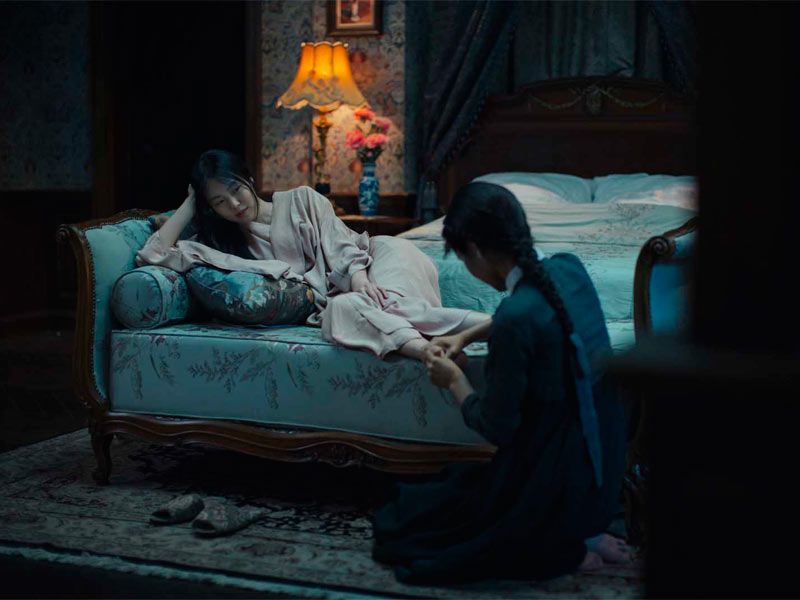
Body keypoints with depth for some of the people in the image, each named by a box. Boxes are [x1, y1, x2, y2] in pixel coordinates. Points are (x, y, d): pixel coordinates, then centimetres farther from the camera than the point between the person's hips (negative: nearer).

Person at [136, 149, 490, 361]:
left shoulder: (300, 201, 14)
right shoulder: (220, 244, 17)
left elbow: (341, 244, 0)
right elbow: (152, 256, 7)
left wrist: (358, 277, -21)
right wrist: (189, 203, 11)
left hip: (365, 273, 1)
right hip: (331, 299, 0)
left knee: (390, 245, -34)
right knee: (342, 309, -36)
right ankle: (422, 346, -63)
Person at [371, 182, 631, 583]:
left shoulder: (516, 318, -27)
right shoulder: (569, 268, -4)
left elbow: (496, 428, -17)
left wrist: (453, 381, 0)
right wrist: (465, 336, 15)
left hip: (557, 481, -8)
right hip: (601, 463, 8)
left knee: (398, 525, 8)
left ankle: (564, 549, 1)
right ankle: (582, 531, 12)